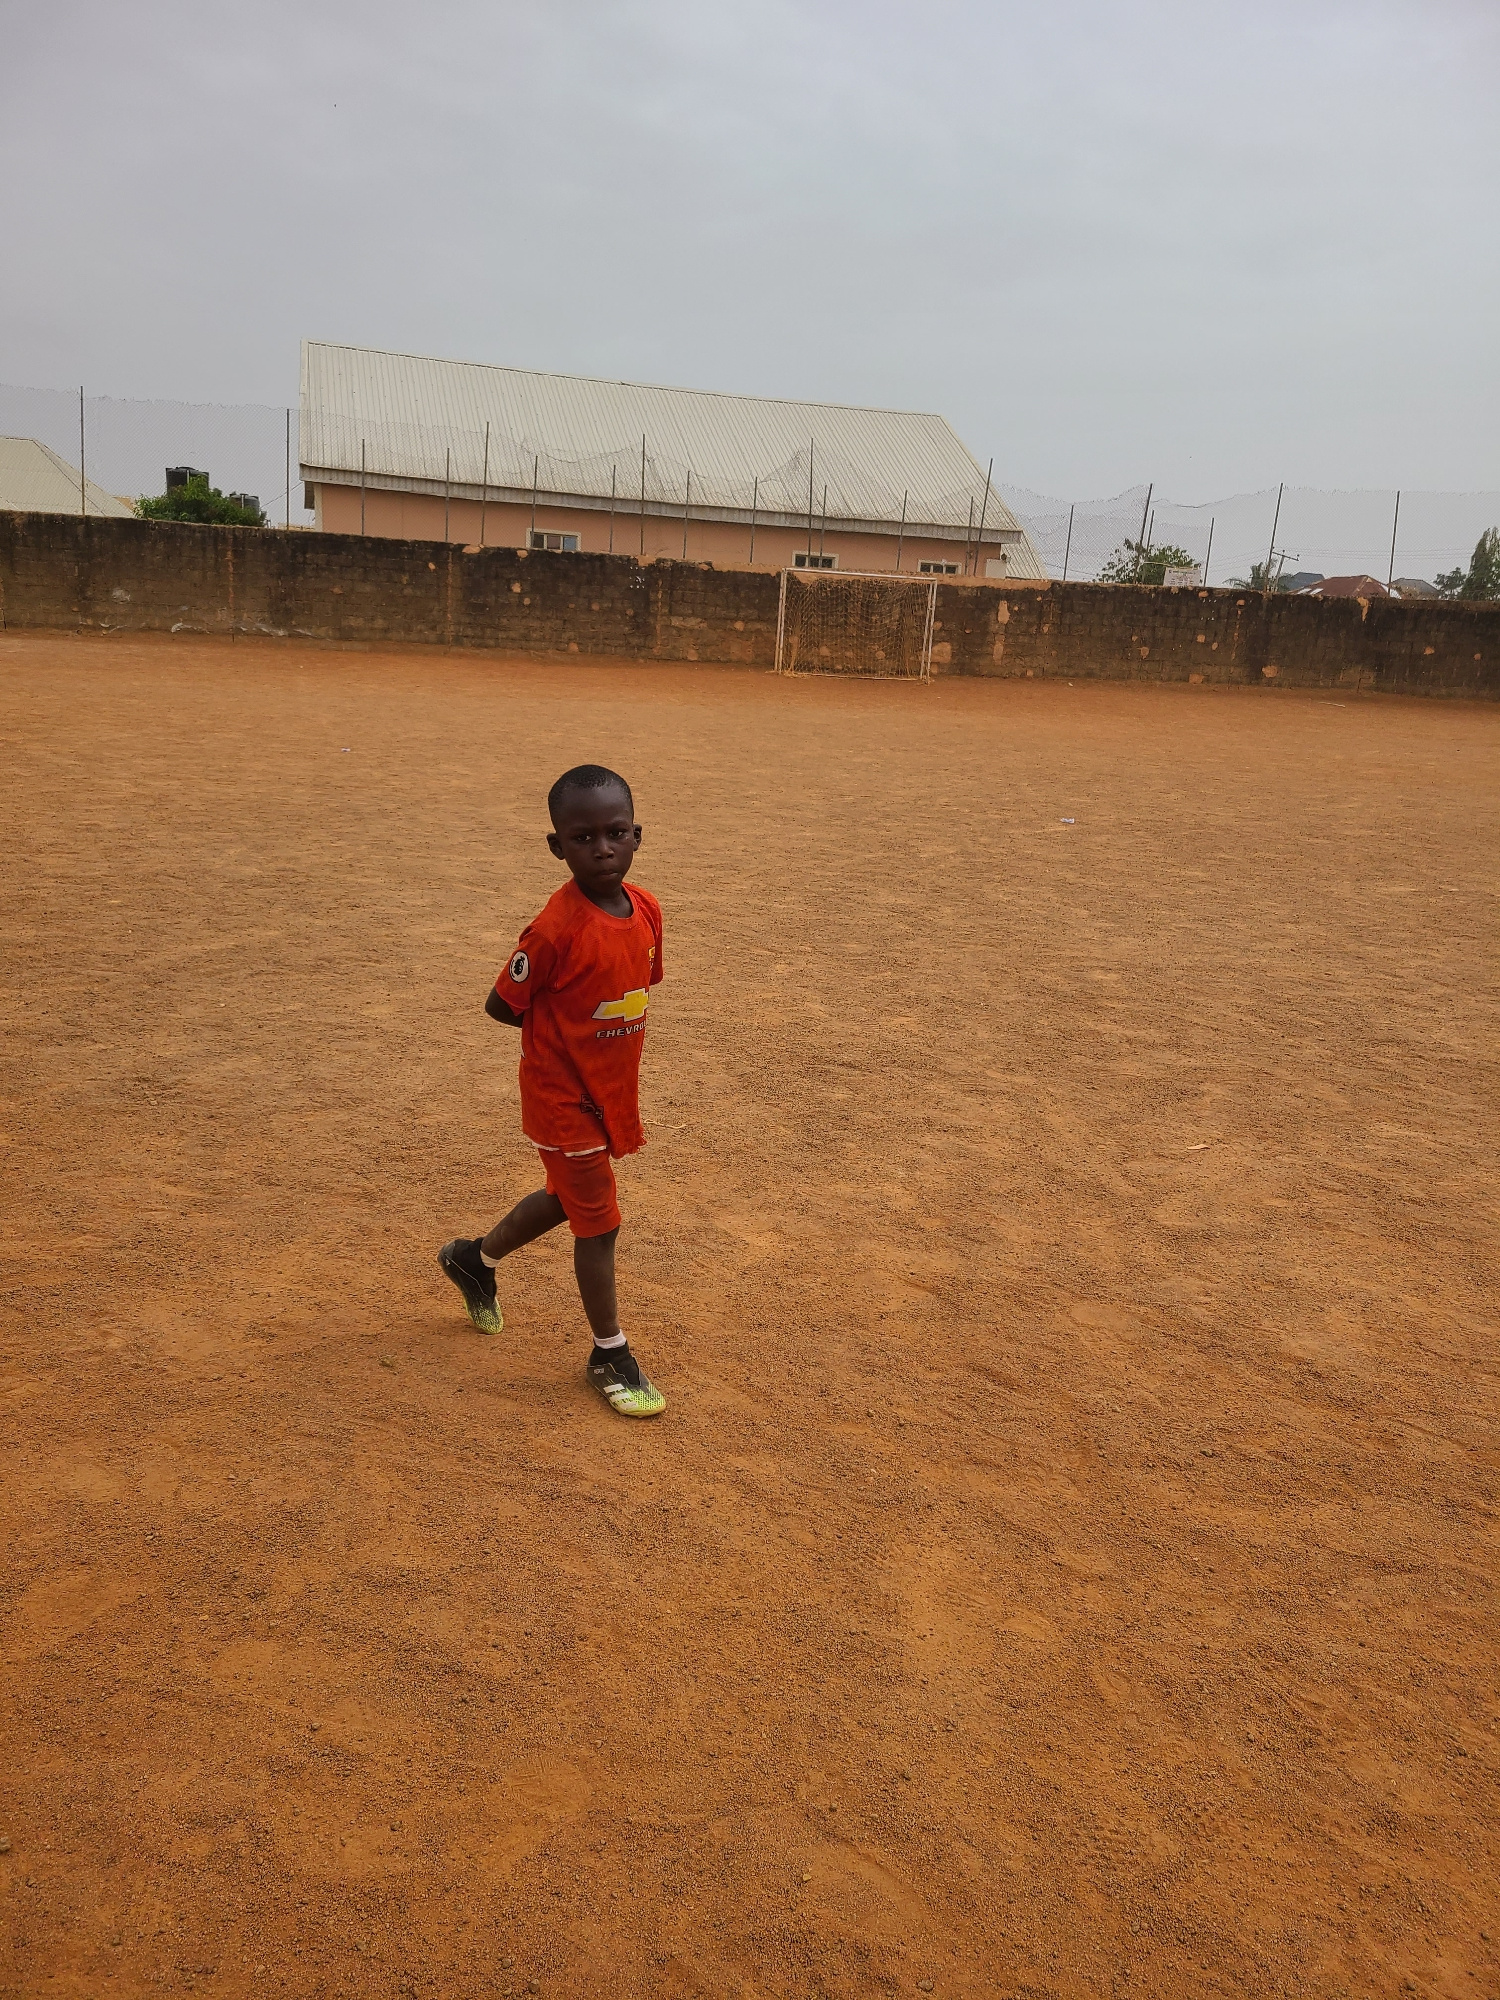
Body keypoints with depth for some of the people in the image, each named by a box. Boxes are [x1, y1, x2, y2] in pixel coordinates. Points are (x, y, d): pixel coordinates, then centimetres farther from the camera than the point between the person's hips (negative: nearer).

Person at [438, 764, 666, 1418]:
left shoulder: (646, 909, -5)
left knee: (567, 1199, 24)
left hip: (612, 1090, 7)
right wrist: (561, 1030, -9)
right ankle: (610, 1355, 22)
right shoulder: (555, 930, -26)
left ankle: (476, 1259, 49)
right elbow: (500, 1004, -16)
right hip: (562, 1095, -7)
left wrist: (580, 1025, -6)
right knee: (599, 1222, 3)